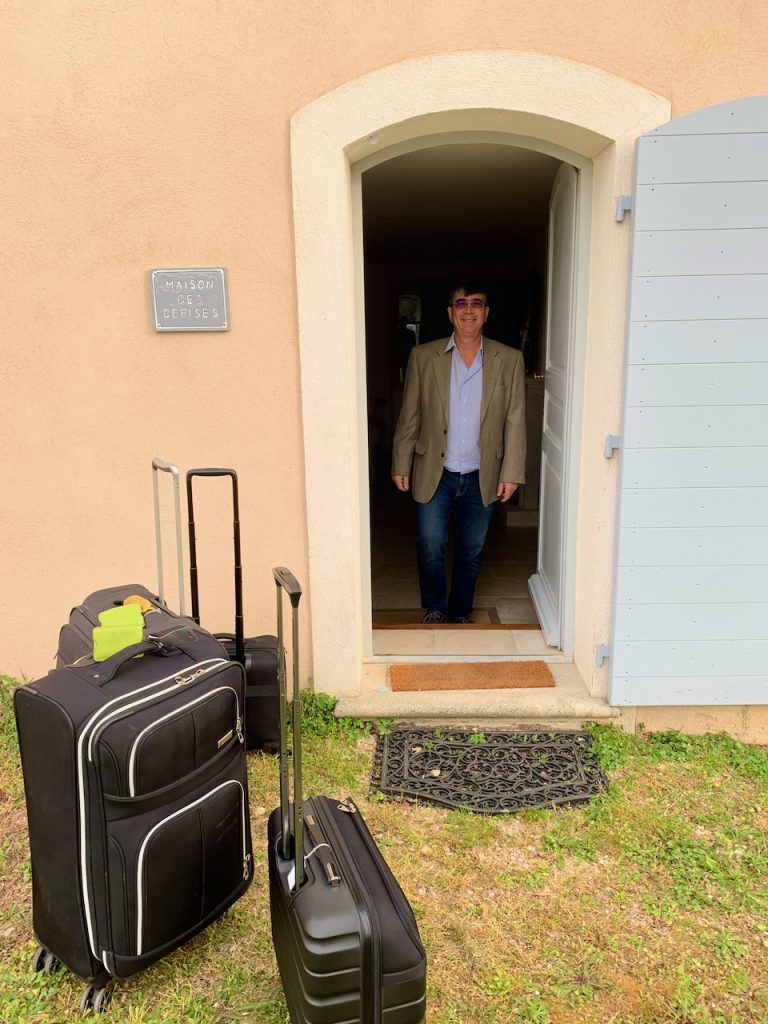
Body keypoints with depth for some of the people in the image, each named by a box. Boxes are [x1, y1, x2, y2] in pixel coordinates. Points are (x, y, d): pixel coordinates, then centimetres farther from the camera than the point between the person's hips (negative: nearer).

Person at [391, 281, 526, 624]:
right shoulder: (423, 356, -2)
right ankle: (434, 609, 24)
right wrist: (400, 465, 0)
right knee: (430, 546, -1)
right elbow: (409, 417, 2)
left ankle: (461, 613, 32)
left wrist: (511, 473, -5)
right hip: (434, 474, -1)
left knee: (471, 554, 12)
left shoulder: (509, 360, -2)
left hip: (482, 477, 1)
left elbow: (515, 421, -1)